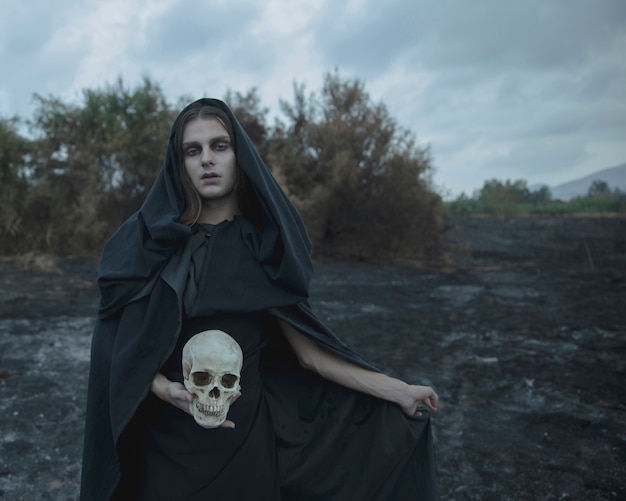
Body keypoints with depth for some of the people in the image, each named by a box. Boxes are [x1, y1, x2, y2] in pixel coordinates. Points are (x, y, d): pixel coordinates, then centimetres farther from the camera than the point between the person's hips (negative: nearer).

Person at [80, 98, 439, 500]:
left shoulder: (266, 244, -1)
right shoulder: (150, 236, -4)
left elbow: (308, 352, -1)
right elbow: (117, 342, -4)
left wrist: (399, 391, -1)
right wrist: (166, 390, -21)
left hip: (246, 433, 1)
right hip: (168, 436, -1)